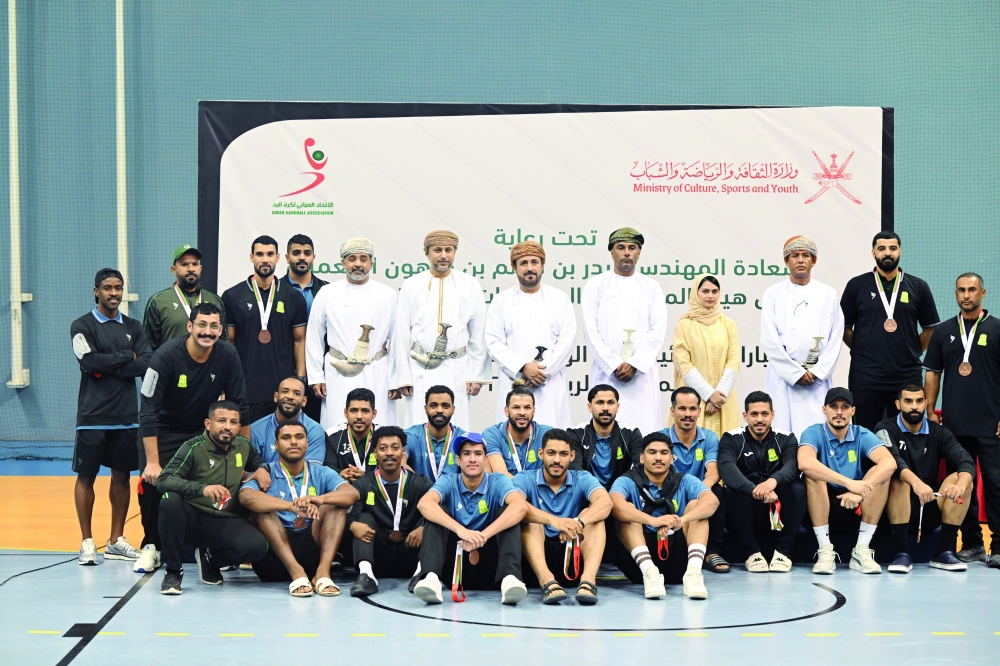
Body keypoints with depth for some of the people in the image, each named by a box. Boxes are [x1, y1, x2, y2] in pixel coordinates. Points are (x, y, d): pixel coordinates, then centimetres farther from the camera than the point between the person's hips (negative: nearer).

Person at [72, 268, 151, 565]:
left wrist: (108, 367, -12)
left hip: (127, 415, 4)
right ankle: (87, 541, 8)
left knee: (122, 476, 7)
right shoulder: (83, 326, -1)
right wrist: (127, 357, -8)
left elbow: (147, 364, -4)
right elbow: (90, 361, -17)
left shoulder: (133, 327, 10)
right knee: (86, 476, 0)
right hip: (93, 415, -4)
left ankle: (116, 540, 16)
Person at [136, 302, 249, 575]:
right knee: (152, 482, -17)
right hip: (163, 432, -2)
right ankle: (151, 546, 4)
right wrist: (153, 462, -29)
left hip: (204, 430, 2)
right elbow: (148, 411, -26)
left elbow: (239, 408, -6)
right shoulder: (166, 356, -26)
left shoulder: (228, 356, -16)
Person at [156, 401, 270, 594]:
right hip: (191, 519, -3)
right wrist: (202, 488, -39)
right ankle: (173, 571, -18)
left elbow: (258, 460, 29)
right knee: (170, 500, -36)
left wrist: (262, 468, 3)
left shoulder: (243, 446, 5)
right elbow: (163, 481, -24)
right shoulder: (194, 447, -11)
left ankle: (210, 558, 7)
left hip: (225, 522, 3)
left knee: (258, 546, -27)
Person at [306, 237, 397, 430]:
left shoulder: (387, 295, 7)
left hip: (377, 376, 0)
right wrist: (316, 377, 5)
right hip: (339, 376, 0)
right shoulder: (327, 294, 6)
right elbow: (314, 339, 8)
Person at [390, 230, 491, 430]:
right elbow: (401, 334, 5)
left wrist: (476, 375, 2)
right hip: (419, 370, 0)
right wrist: (402, 377, 1)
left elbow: (479, 333, 6)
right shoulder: (411, 285, 6)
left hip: (456, 370, 0)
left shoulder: (470, 285, 6)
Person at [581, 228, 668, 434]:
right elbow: (591, 330, 1)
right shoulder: (595, 285, 8)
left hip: (642, 372, 1)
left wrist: (634, 364, -9)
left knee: (644, 428, -5)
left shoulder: (651, 287, 12)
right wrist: (614, 366, -8)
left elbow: (657, 331, 2)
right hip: (606, 372, -1)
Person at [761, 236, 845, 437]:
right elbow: (769, 340, -2)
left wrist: (817, 372, -5)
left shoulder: (828, 294, 10)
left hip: (818, 378, 1)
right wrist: (796, 373, -8)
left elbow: (835, 339, 6)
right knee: (783, 431, -5)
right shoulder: (773, 294, 4)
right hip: (782, 377, -1)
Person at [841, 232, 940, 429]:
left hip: (907, 376, 1)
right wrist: (862, 352, 1)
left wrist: (913, 352, 3)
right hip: (865, 378, -1)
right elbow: (844, 327, 7)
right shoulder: (857, 285, 4)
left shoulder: (918, 287, 7)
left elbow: (930, 328, 12)